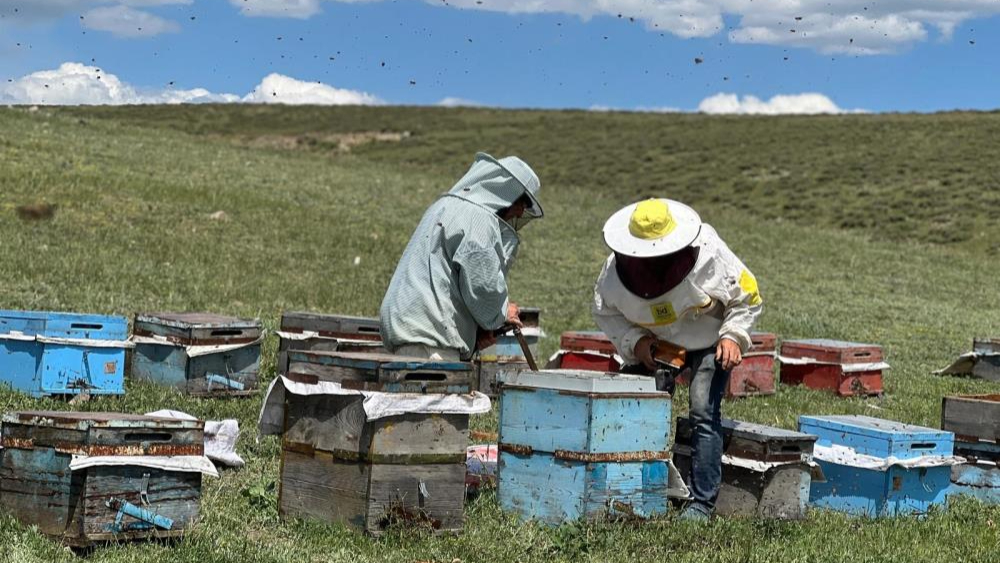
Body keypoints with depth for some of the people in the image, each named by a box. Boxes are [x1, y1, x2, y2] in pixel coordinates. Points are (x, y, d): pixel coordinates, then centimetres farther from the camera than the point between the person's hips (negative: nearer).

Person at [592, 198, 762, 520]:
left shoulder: (709, 254, -28)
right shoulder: (617, 269, -21)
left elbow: (747, 298, -12)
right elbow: (604, 312, -2)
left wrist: (733, 335, -24)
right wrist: (634, 340, -17)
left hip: (709, 342, -4)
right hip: (655, 346, 4)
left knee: (704, 413, -18)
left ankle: (702, 503, -14)